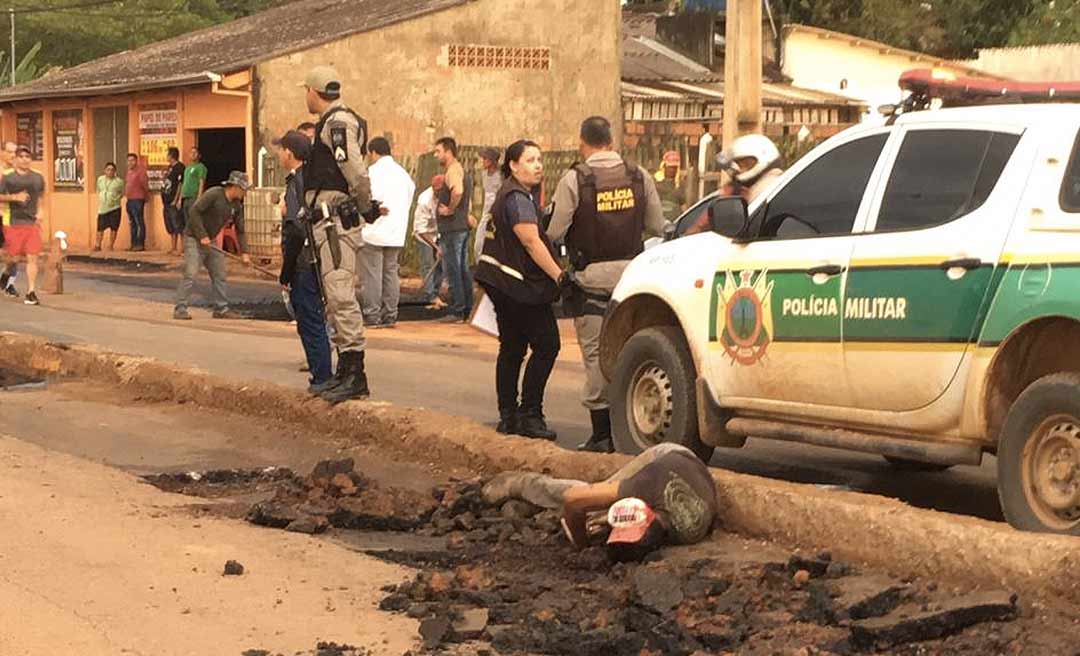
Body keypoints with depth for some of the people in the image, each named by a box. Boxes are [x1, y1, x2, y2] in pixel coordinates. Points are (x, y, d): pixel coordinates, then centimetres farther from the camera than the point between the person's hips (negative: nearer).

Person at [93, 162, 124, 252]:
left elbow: (122, 193, 7)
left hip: (114, 208, -2)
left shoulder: (119, 181, -2)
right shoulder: (100, 179, 9)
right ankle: (97, 245, 11)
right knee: (100, 228, 1)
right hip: (102, 208, 2)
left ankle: (111, 246, 12)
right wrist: (99, 199, 9)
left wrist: (116, 198, -4)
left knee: (114, 228, 1)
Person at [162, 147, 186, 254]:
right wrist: (163, 202, 17)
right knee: (171, 228, 12)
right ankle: (172, 248, 17)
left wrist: (177, 200, -19)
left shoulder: (179, 167, -10)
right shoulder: (169, 168, 18)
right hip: (167, 202, 10)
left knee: (178, 226, -10)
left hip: (174, 202, -10)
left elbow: (180, 185, -15)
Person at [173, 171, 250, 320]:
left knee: (219, 275, 8)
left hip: (210, 241, 8)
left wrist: (244, 253, 1)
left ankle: (221, 309, 17)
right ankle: (180, 310, -11)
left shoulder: (237, 205, 4)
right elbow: (194, 211, -22)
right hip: (194, 239, -8)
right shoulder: (213, 194, -19)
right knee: (190, 275, -14)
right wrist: (202, 236, -22)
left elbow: (240, 230, 10)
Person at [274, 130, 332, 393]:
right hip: (319, 261, 8)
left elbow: (296, 231, -23)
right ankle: (321, 371, 22)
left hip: (304, 264, -8)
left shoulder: (296, 182, -14)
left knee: (310, 323, -3)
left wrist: (286, 273, -16)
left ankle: (322, 378, -2)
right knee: (315, 320, 16)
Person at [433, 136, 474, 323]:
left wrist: (450, 209, -21)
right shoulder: (463, 171, 18)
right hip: (463, 226, 10)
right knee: (463, 269, 12)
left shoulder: (453, 170, -14)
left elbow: (457, 191, -33)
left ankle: (457, 311, -5)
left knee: (452, 270, -6)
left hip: (452, 228, -10)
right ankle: (467, 310, 15)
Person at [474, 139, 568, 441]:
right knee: (546, 345, -7)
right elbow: (532, 242, -21)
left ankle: (508, 416, 15)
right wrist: (560, 276, -21)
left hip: (501, 281, 11)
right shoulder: (518, 198, -15)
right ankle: (529, 415, -7)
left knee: (512, 348, 13)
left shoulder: (513, 194, 18)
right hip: (519, 286, -11)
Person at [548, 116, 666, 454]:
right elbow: (657, 227, 8)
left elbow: (554, 232, -11)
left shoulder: (575, 179, -9)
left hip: (592, 277, -3)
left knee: (596, 353, 1)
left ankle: (602, 433, 3)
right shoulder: (639, 176, 3)